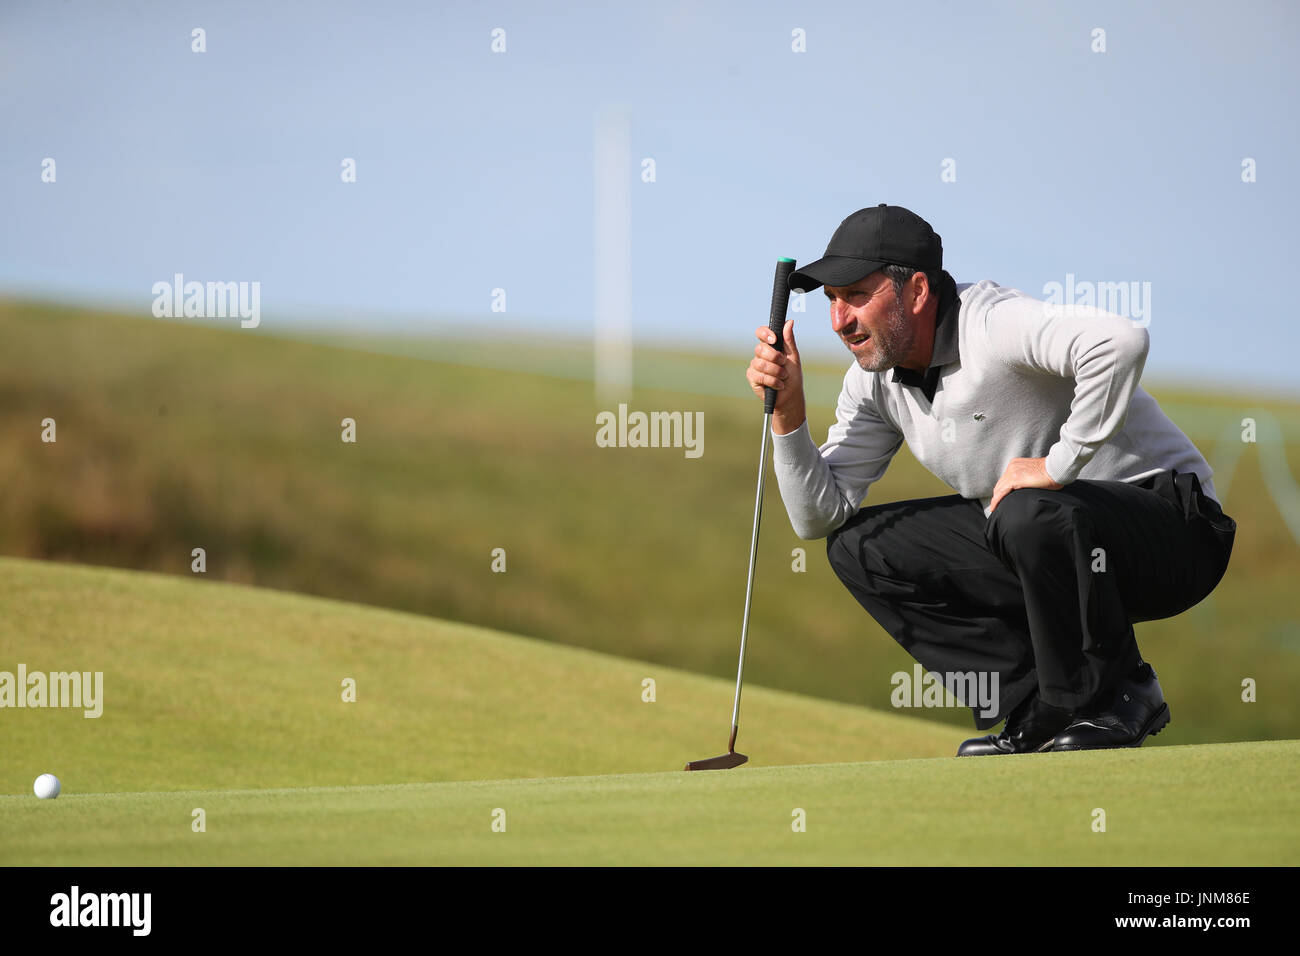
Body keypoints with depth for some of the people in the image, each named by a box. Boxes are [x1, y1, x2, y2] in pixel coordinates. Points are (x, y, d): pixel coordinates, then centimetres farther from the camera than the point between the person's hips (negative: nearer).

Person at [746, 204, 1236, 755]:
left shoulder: (992, 324, -23)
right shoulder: (875, 378, 4)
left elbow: (1120, 341, -43)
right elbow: (819, 517, 6)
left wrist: (1061, 463, -35)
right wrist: (788, 411, -8)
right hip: (1044, 543, 9)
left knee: (1031, 516, -39)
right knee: (859, 545, 1)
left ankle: (1119, 698, -12)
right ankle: (1039, 710, -1)